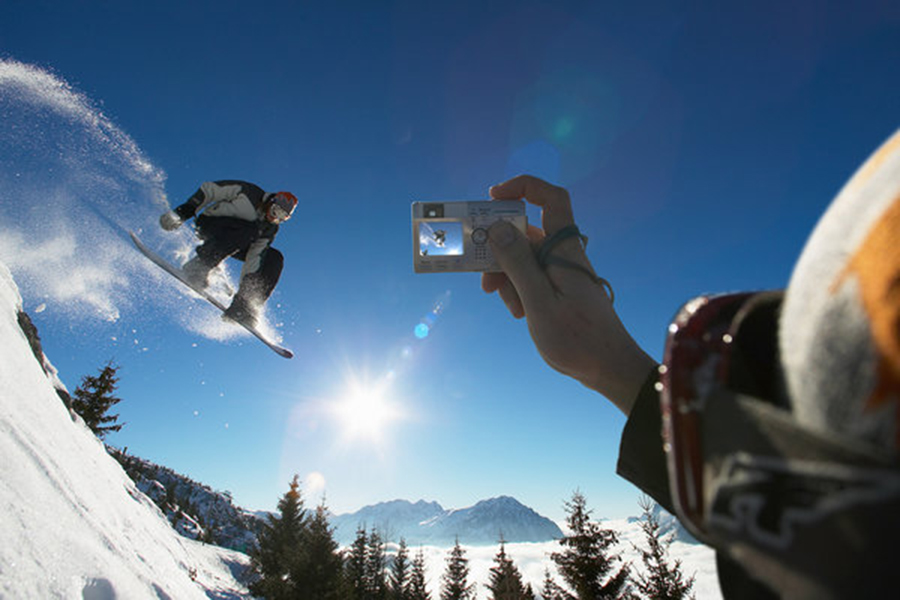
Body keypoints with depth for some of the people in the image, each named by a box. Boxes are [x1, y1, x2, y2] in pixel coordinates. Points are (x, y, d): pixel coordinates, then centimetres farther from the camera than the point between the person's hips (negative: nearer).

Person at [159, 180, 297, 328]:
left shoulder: (270, 229, -6)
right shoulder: (248, 192, -17)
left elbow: (253, 260, -12)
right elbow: (208, 189, -12)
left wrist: (245, 288, -23)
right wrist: (181, 213, -20)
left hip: (234, 245, 5)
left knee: (275, 258, -10)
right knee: (249, 229, -33)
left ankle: (242, 305, -20)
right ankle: (198, 266, -35)